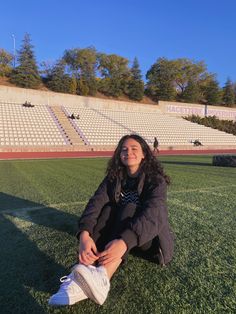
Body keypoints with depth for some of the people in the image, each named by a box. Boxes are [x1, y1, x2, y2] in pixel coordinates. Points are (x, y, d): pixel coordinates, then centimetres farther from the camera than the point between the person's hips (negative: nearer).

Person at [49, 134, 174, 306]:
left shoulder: (156, 180, -16)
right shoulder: (114, 177, -6)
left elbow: (152, 213, -34)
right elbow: (96, 202, -22)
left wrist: (124, 241, -50)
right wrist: (85, 234, -41)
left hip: (149, 236, -3)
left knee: (129, 209, -32)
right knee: (108, 209, -27)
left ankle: (102, 277, -52)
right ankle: (80, 278, -43)